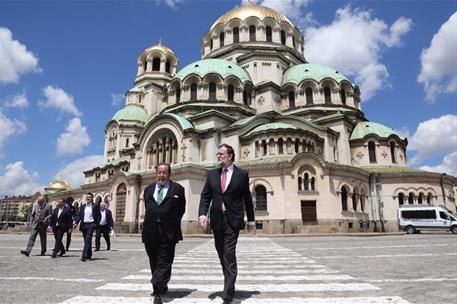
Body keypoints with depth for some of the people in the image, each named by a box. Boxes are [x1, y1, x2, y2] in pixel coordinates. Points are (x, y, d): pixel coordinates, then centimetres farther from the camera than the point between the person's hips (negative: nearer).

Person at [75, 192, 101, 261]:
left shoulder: (95, 206, -1)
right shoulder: (82, 206, 11)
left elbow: (98, 216, 0)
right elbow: (79, 215, 9)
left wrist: (96, 224, -7)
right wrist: (76, 223, -5)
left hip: (91, 225, -5)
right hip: (83, 225, 5)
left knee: (87, 240, -12)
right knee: (87, 241, 13)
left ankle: (84, 256, -14)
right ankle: (89, 255, 25)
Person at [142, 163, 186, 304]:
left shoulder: (177, 189, 1)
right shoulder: (148, 189, 14)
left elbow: (181, 209, 4)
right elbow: (147, 208, 18)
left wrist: (173, 223, 2)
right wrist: (149, 222, 9)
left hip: (168, 232, -4)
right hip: (150, 232, 5)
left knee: (164, 263, -5)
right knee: (154, 262, 14)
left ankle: (158, 292, -4)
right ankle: (161, 287, 30)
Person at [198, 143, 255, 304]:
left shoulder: (242, 174, 0)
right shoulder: (212, 174, 8)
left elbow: (247, 198, 4)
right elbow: (205, 196, 5)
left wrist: (251, 220, 7)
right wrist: (202, 214, -11)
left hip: (233, 220, -4)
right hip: (217, 219, 4)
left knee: (229, 256, -9)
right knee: (222, 255, 14)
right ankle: (230, 284, 33)